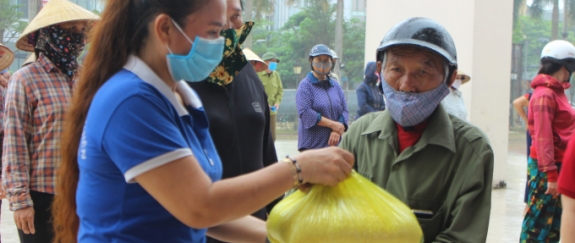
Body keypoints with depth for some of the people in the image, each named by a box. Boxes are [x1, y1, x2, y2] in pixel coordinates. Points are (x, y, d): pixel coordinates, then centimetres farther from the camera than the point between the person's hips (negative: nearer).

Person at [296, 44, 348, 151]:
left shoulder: (335, 85, 12)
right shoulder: (305, 85, -3)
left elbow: (344, 110, 8)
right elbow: (305, 112, -14)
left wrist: (337, 131, -11)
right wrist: (332, 124, -14)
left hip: (333, 143, 5)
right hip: (311, 145, -5)